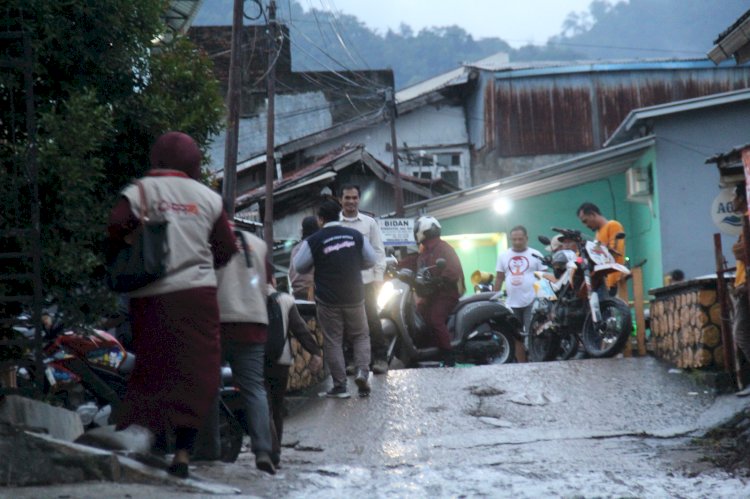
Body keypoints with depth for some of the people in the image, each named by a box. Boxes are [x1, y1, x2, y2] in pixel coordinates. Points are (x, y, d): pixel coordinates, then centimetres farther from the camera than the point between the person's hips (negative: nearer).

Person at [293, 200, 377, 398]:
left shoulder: (313, 241, -8)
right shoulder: (356, 235, 0)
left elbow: (299, 266, 0)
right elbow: (371, 260, 8)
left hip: (328, 300, -2)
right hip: (354, 297, 2)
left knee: (333, 341, 4)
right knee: (360, 336, 15)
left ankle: (340, 385, 3)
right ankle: (362, 371, -8)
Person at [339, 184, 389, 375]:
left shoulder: (369, 223, 9)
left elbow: (378, 250, 9)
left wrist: (378, 276, 0)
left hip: (366, 280, 0)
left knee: (372, 319, -2)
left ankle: (380, 357, 1)